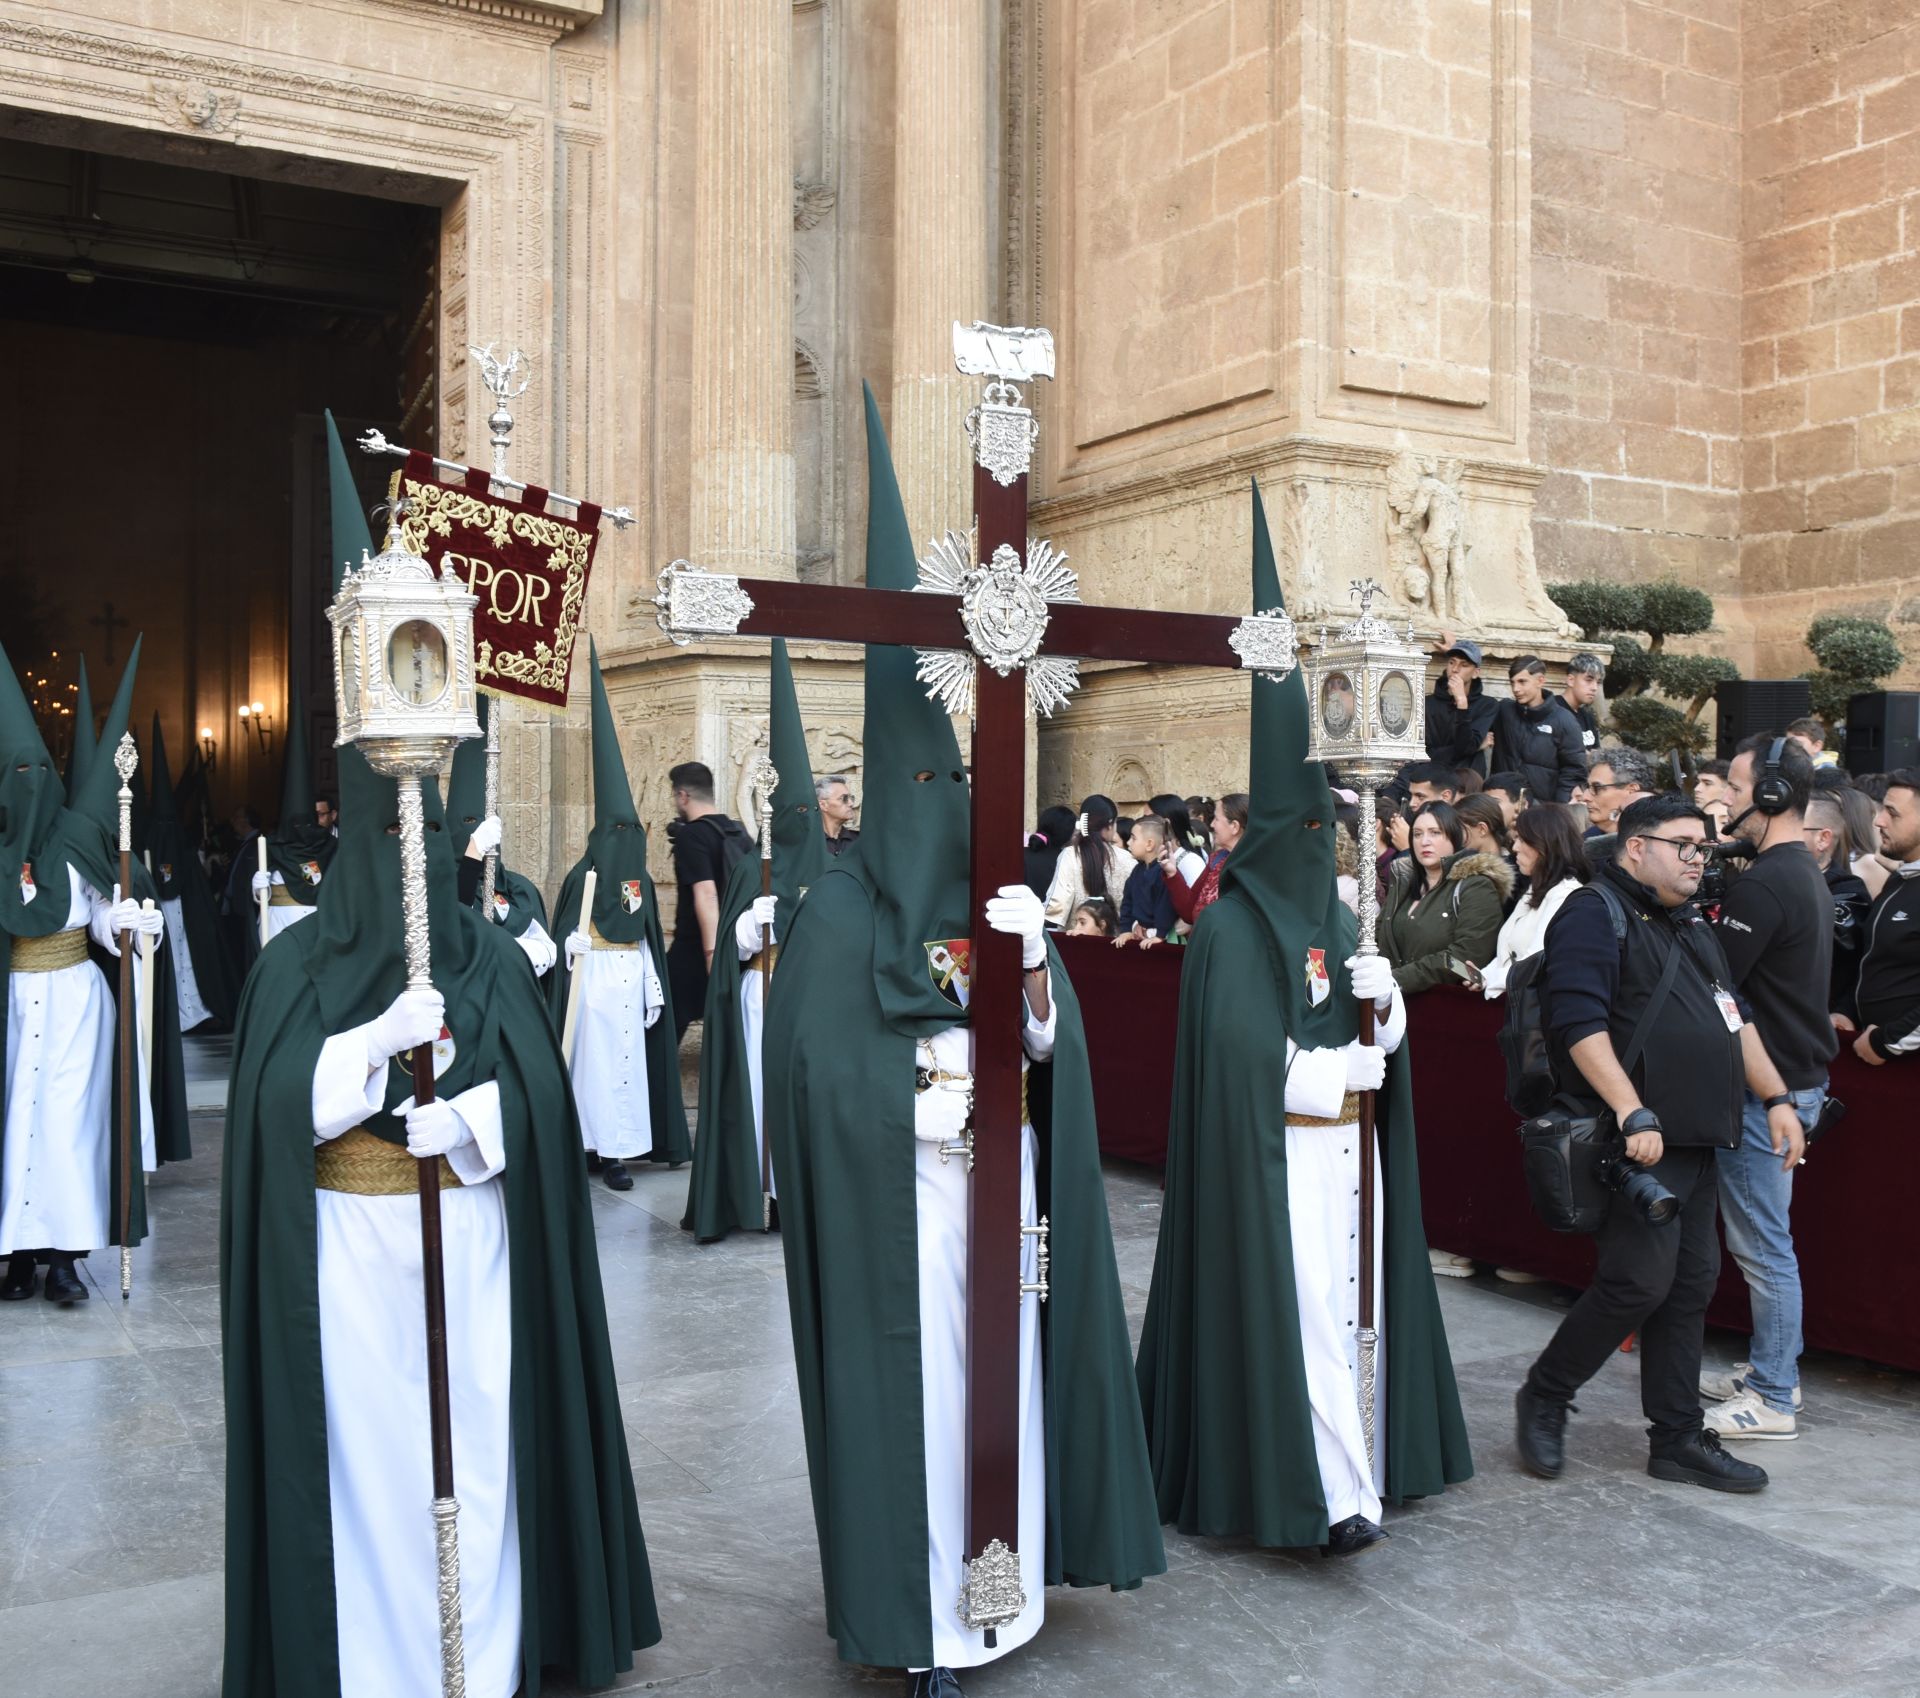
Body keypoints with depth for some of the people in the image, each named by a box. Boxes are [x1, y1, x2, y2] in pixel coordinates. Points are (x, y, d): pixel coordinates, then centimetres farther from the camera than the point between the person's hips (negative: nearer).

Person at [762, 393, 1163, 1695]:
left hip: (1006, 1188, 5)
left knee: (1006, 1374, 11)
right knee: (915, 1385, 0)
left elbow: (1054, 1042, 4)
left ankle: (1004, 1580, 28)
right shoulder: (842, 913, -7)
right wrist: (939, 1093, -15)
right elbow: (817, 1072, -12)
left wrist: (1034, 965, -14)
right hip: (901, 1202, -5)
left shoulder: (1003, 896, 9)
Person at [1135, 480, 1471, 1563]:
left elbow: (1388, 1033, 10)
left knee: (1341, 1298, 11)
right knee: (1298, 1305, -7)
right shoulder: (1230, 930, -11)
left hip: (1347, 1148, 7)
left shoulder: (1335, 917, 12)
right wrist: (1348, 1063, -10)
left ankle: (1348, 1465, 21)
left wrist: (1386, 1000, -12)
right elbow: (1246, 1058, -20)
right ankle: (1339, 1494, -5)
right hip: (1271, 1156, -7)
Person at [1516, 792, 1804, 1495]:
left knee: (1690, 1285, 10)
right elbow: (1579, 1022, -20)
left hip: (1698, 1140, 9)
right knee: (1640, 1279, -11)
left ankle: (1679, 1439, 18)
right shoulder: (1596, 914, -9)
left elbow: (1735, 1018, 26)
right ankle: (1543, 1398, 9)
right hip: (1638, 1140, -9)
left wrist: (1777, 1099, 17)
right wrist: (1633, 1114, -26)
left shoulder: (1691, 923, 21)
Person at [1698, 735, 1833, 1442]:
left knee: (1762, 1243, -2)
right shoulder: (1806, 873, 13)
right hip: (1796, 1076, 10)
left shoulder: (1763, 884, -20)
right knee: (1765, 1237, 19)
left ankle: (1771, 1400, 6)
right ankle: (1774, 1368, 29)